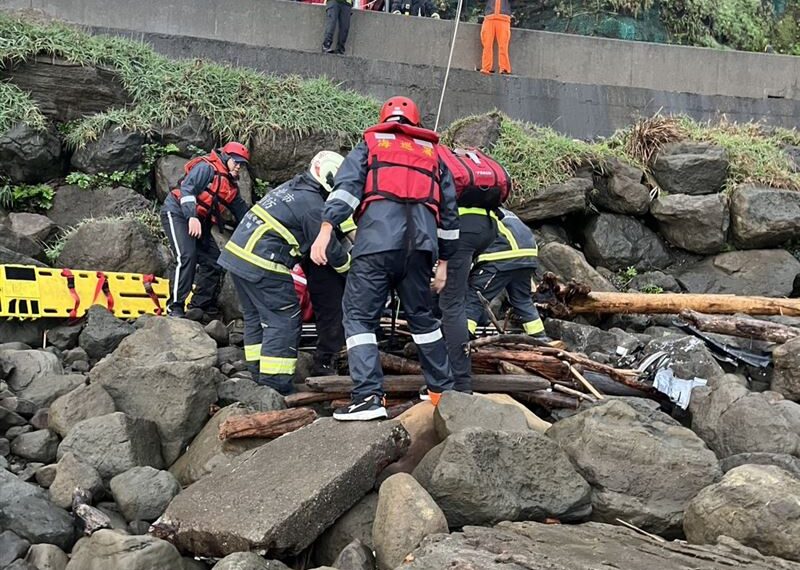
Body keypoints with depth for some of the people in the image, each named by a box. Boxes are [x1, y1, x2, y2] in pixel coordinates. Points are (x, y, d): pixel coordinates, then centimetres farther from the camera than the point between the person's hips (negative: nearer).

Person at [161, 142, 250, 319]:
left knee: (214, 263, 2)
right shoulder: (207, 168, -11)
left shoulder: (231, 186, 15)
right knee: (187, 257, -24)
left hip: (199, 221, 9)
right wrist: (192, 216, -35)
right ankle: (175, 308, -23)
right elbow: (187, 188, -24)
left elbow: (241, 210, 21)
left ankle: (199, 306, 8)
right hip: (177, 212, -9)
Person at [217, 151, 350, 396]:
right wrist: (350, 264, 13)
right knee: (284, 321, -4)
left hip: (236, 253, 10)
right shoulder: (313, 205, -11)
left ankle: (258, 375, 24)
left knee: (256, 316, 18)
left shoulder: (293, 187, 18)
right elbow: (329, 249, -4)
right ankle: (274, 383, -6)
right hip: (262, 264, -10)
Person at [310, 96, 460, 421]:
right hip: (421, 242, 4)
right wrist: (443, 261, 29)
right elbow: (448, 210, 25)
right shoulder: (432, 152, 28)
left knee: (359, 316, -1)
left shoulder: (371, 144, 19)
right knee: (421, 316, 20)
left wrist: (326, 229, -10)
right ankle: (443, 390, 27)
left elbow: (347, 184, 0)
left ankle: (368, 396, -14)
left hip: (378, 239, -4)